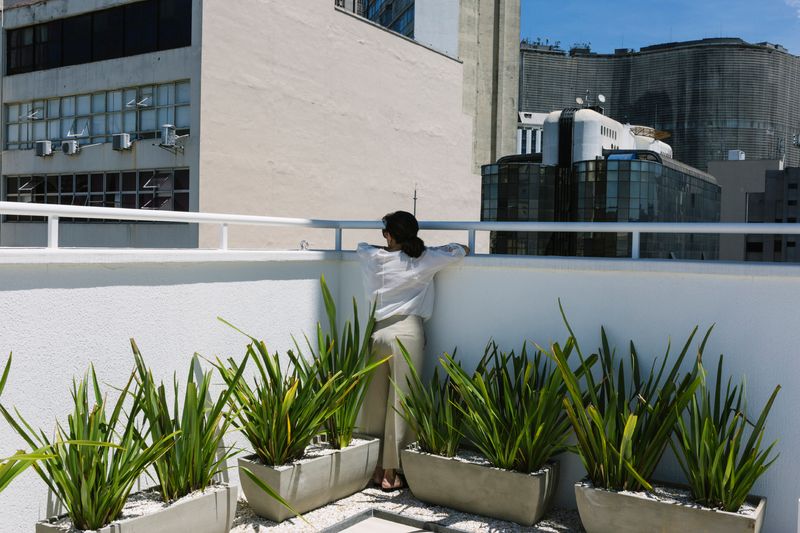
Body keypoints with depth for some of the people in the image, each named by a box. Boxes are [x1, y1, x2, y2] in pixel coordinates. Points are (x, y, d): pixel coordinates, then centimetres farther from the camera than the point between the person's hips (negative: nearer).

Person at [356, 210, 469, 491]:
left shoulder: (374, 258, 7)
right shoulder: (423, 259, -1)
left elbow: (361, 246, 31)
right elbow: (462, 250, 10)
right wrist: (422, 247, 22)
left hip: (377, 332, 4)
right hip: (407, 332, -3)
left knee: (374, 401, 10)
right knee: (400, 402, 1)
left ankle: (374, 468, 18)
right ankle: (390, 472, 4)